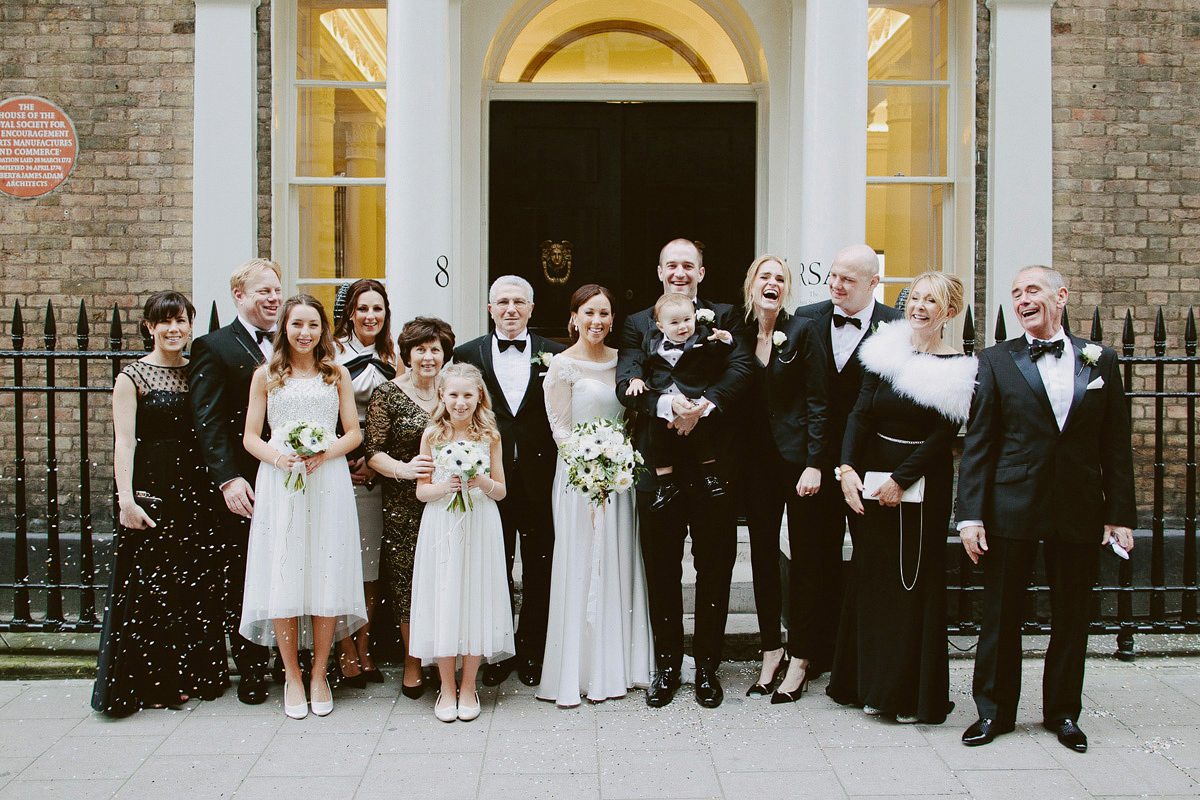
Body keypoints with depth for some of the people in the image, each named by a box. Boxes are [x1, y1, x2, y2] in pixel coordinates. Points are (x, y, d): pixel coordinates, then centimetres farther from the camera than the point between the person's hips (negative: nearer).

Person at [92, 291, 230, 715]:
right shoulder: (133, 376, -3)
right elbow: (124, 441, -9)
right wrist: (126, 499, -17)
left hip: (195, 487, 5)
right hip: (151, 486, -5)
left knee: (197, 580, 9)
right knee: (149, 582, 1)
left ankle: (192, 674, 22)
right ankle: (148, 682, 13)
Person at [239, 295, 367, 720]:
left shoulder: (337, 374, 10)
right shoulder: (266, 376, 8)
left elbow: (354, 433, 8)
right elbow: (250, 437, 7)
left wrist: (322, 454, -10)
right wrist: (279, 458, -13)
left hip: (328, 481, 0)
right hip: (280, 482, 0)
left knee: (327, 575, 0)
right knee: (284, 576, 0)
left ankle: (319, 673, 14)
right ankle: (292, 675, 14)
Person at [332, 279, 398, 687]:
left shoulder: (391, 358, 13)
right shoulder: (334, 351, -1)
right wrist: (344, 462, -5)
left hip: (378, 469, 4)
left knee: (371, 562, 7)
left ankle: (364, 649, 17)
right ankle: (346, 653, 7)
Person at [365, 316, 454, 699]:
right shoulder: (388, 394, -1)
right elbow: (373, 452, -5)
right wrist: (404, 469, -21)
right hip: (404, 505, -2)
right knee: (408, 580, 1)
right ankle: (412, 663, 17)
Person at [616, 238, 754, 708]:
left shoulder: (725, 317, 8)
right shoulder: (638, 324, 10)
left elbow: (740, 370, -8)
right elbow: (626, 384, -4)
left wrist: (703, 405, -24)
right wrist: (665, 403, -23)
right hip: (658, 459, 1)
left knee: (714, 567, 7)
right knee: (661, 569, 9)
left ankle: (707, 667, 22)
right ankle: (667, 665, 24)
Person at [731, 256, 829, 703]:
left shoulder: (803, 331, -4)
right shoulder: (737, 336, 6)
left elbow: (819, 401, -7)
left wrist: (814, 464, -13)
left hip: (798, 459, -4)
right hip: (755, 462, 4)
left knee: (805, 558, 3)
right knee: (763, 556, 9)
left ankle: (799, 659, 13)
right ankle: (771, 653, 21)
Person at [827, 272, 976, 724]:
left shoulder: (959, 368, -5)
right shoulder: (884, 353, 4)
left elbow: (944, 435, -9)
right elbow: (861, 415, -1)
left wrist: (901, 479, -13)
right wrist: (847, 467, -13)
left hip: (924, 485, -3)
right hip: (873, 478, 4)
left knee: (917, 581, 3)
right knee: (871, 577, 9)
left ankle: (914, 694, 16)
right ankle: (870, 685, 23)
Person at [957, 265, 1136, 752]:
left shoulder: (1100, 361, 6)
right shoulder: (996, 361, 1)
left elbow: (1116, 445, 6)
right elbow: (977, 443, -1)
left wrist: (1120, 513, 1)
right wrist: (971, 513, -7)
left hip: (1080, 511, 2)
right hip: (1012, 508, -1)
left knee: (1073, 618, 11)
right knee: (1001, 615, 7)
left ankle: (1063, 713, 28)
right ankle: (994, 711, 22)